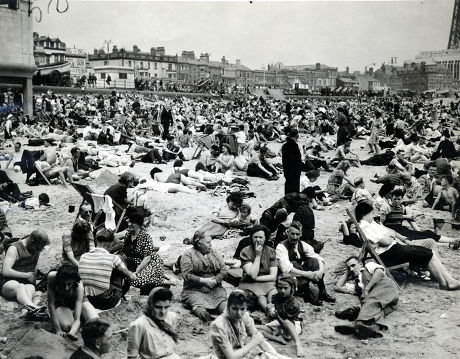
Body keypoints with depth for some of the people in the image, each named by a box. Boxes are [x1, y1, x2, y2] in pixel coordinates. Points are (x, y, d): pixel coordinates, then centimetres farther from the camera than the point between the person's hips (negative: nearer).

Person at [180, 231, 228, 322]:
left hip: (215, 288, 3)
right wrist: (204, 281, -14)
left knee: (222, 299, -29)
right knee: (197, 304, -34)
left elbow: (224, 270, 10)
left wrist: (215, 280, -9)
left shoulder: (214, 253, 17)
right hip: (194, 290, -3)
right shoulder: (188, 255, 2)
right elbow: (186, 275, -8)